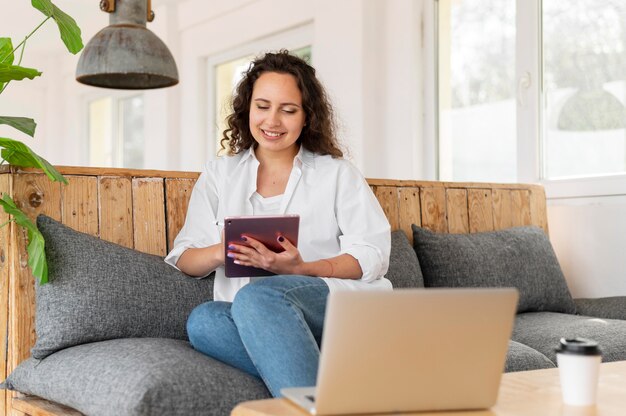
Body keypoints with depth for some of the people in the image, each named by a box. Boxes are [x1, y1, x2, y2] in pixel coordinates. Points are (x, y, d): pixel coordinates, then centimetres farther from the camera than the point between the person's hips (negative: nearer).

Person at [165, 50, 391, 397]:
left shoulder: (337, 173, 15)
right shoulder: (219, 174, 22)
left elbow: (372, 256, 3)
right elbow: (184, 259, 14)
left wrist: (300, 269, -14)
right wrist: (220, 253, -11)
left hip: (336, 300, -3)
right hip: (250, 317, 3)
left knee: (259, 296, -34)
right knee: (203, 320, -32)